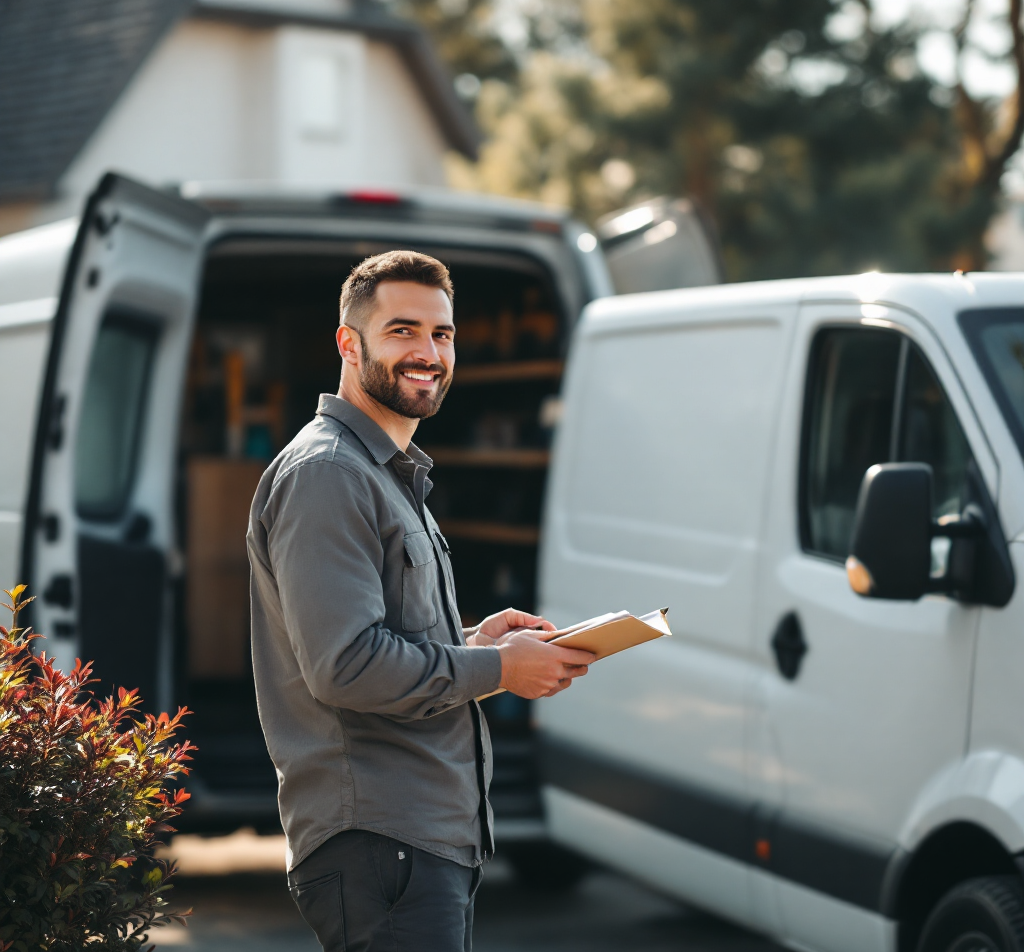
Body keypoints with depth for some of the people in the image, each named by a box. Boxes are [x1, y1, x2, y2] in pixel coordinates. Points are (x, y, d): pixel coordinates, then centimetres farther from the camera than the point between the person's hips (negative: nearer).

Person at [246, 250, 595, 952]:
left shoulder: (394, 475, 22)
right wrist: (498, 668, -11)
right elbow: (344, 667, -21)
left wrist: (471, 643, 9)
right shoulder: (325, 473, -12)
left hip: (439, 838, 10)